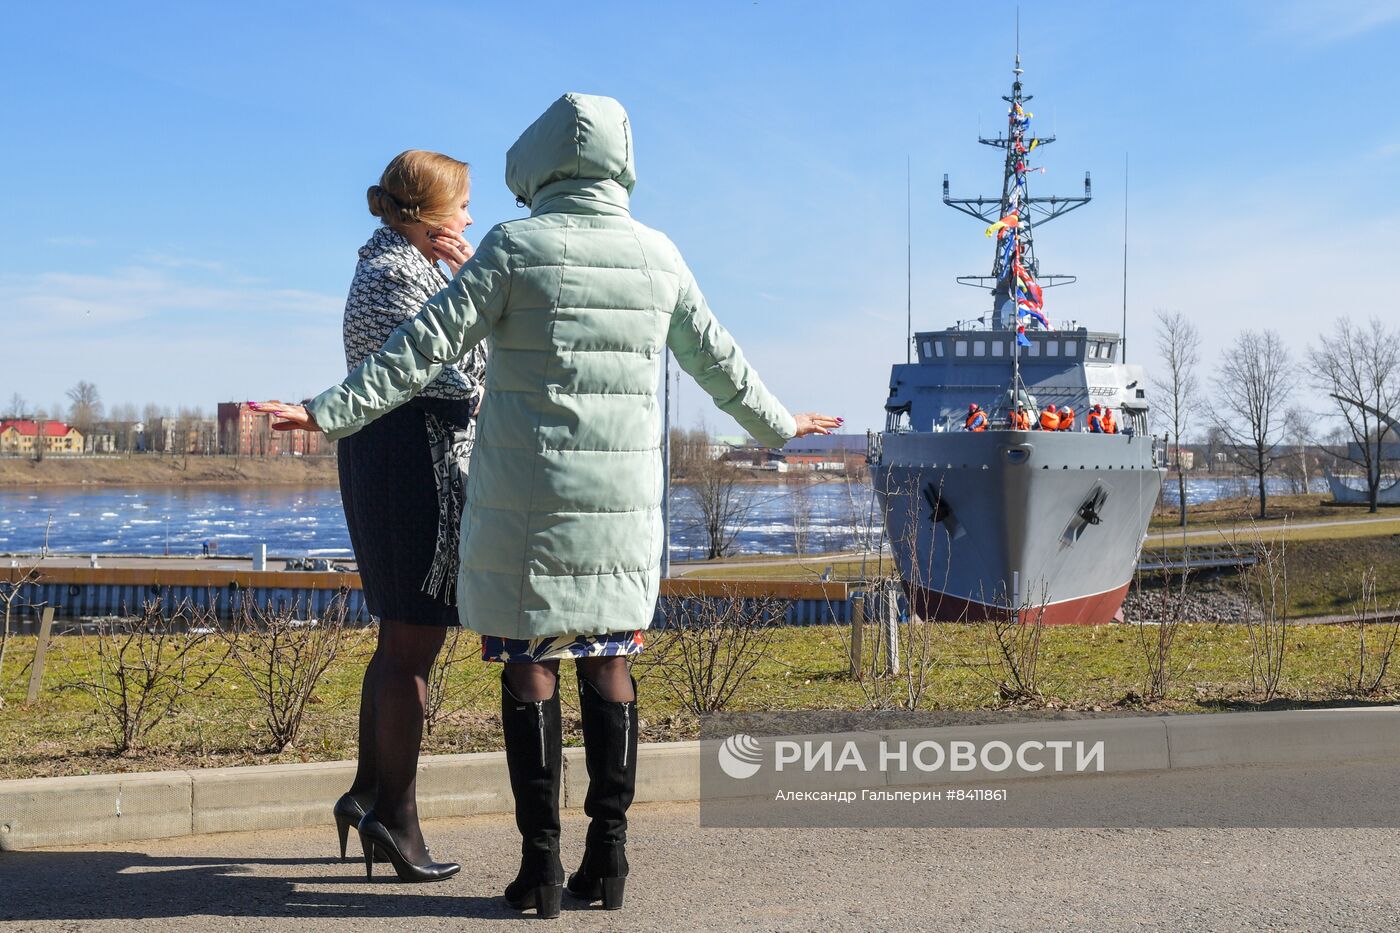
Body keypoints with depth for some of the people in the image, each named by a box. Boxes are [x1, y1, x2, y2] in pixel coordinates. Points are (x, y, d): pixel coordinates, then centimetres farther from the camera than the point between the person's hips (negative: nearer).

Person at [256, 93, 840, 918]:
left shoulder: (516, 247, -7)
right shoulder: (658, 254, 5)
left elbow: (427, 348, -12)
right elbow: (719, 360, 15)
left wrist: (331, 414, -10)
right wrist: (777, 426, 31)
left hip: (528, 501, -3)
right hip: (622, 501, 3)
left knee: (529, 665, 3)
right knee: (609, 662, 10)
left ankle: (541, 863, 3)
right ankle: (607, 857, 11)